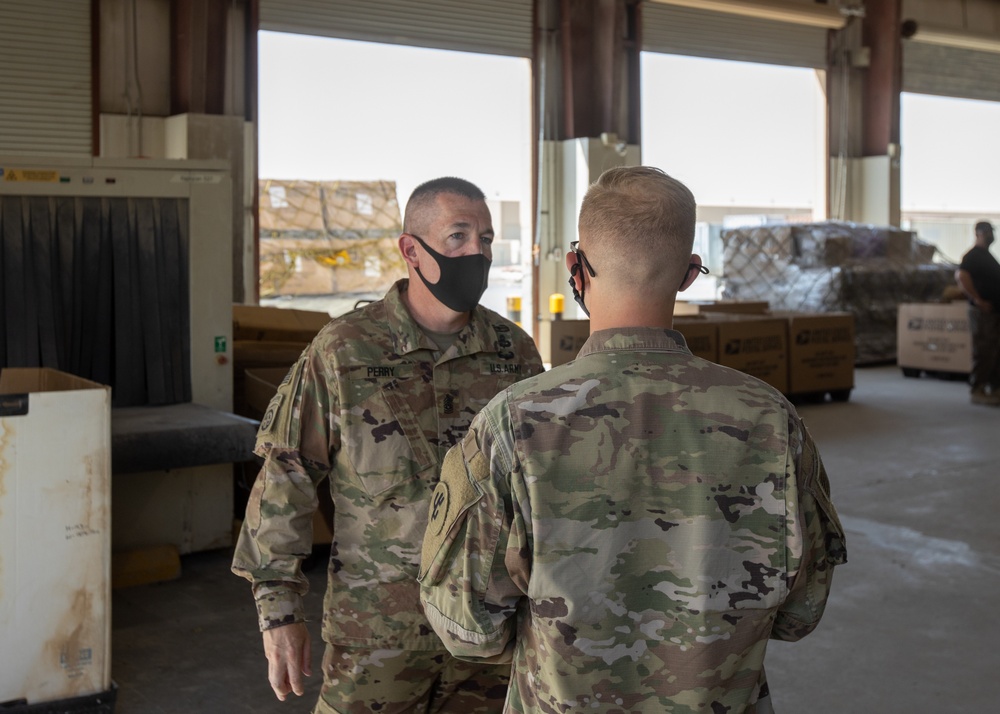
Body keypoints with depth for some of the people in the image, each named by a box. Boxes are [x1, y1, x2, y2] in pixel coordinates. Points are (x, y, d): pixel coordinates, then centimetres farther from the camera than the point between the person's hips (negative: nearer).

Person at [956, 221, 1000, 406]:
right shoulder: (973, 256, -10)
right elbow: (962, 277, -25)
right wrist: (978, 300, -23)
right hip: (983, 311, -9)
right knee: (983, 351, -8)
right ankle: (977, 391, -4)